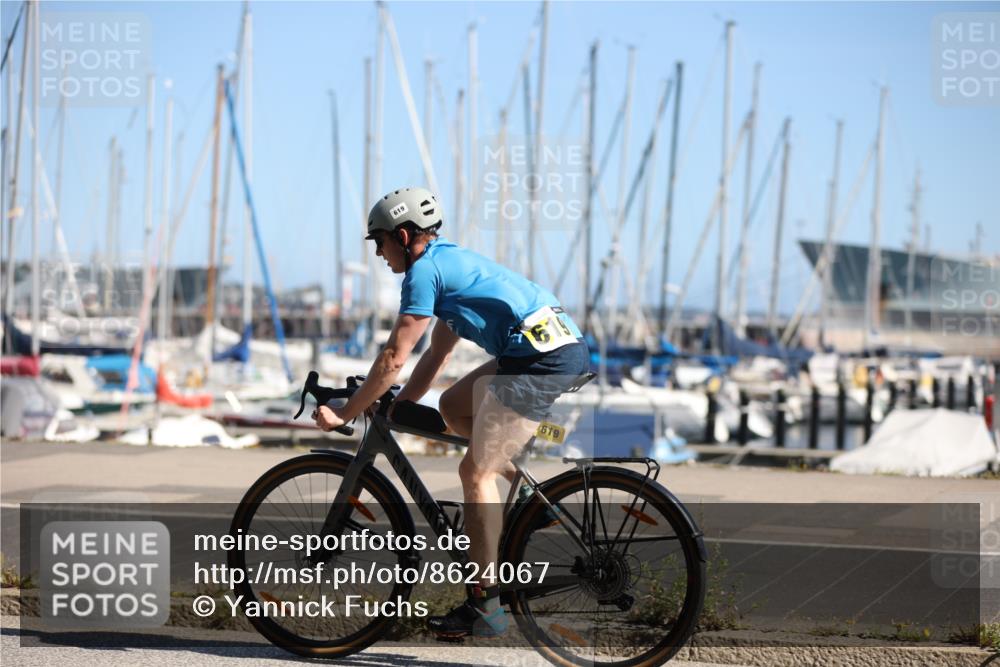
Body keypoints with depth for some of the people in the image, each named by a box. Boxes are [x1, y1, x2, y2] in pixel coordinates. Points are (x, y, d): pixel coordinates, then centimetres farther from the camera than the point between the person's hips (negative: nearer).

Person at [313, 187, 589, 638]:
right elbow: (436, 355, 29)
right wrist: (396, 407, 26)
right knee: (452, 406, 21)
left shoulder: (425, 270, -5)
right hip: (566, 348, 10)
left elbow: (393, 358, -8)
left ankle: (485, 605, -3)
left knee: (474, 471, -5)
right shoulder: (450, 261, 24)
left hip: (543, 362, -10)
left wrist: (344, 413, 1)